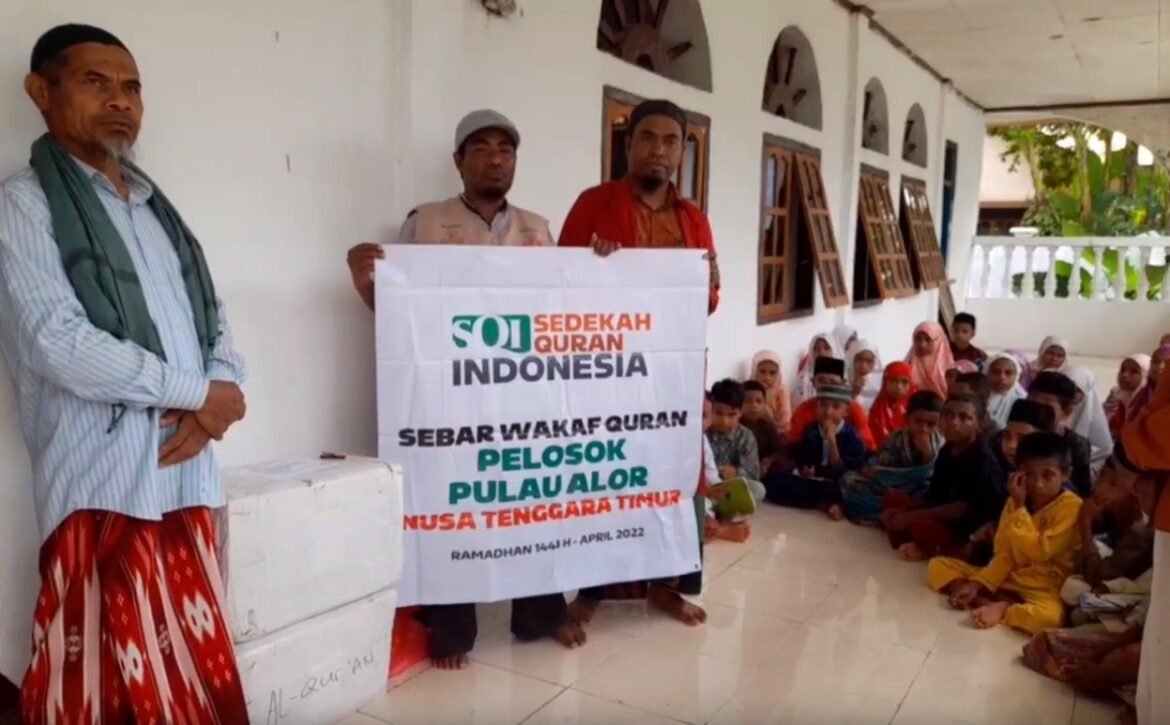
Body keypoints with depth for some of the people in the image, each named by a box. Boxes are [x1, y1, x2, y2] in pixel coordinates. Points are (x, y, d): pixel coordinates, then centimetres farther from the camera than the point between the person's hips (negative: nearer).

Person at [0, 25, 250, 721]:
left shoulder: (158, 208, 18)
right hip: (103, 481, -6)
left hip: (188, 475, 6)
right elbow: (59, 345, -14)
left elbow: (213, 319, 14)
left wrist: (213, 406, -6)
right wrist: (198, 392, -10)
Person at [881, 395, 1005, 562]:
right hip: (945, 518, 9)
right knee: (892, 498, 2)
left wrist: (912, 515, -25)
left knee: (921, 526, -33)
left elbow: (965, 508, -25)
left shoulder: (983, 459, -19)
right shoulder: (947, 451, 6)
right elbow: (934, 496, 8)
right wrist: (903, 510, -11)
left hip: (972, 533, -9)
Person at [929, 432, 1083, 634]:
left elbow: (1038, 552, -22)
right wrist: (978, 583, -11)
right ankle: (1007, 603, -18)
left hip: (1043, 587, -6)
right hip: (1007, 578, 6)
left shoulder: (1071, 506, -13)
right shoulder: (1017, 501, 5)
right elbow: (1003, 554, 3)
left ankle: (1000, 608, -13)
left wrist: (1020, 508, -19)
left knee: (1048, 615, -42)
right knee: (938, 566, -2)